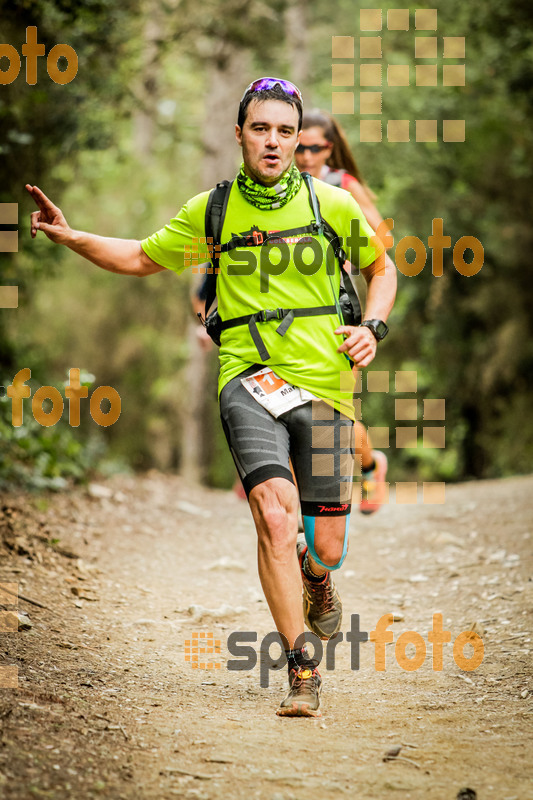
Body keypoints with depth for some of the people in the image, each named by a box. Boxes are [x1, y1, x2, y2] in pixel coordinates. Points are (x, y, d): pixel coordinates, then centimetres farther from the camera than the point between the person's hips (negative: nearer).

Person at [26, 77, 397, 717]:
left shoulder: (333, 206, 4)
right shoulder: (210, 211, 6)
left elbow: (380, 267, 20)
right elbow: (142, 259, 18)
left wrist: (373, 328, 3)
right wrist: (72, 238, 5)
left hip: (324, 383, 1)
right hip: (248, 378, -1)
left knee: (325, 547, 1)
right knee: (274, 515, -23)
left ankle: (317, 578, 41)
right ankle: (301, 669, -14)